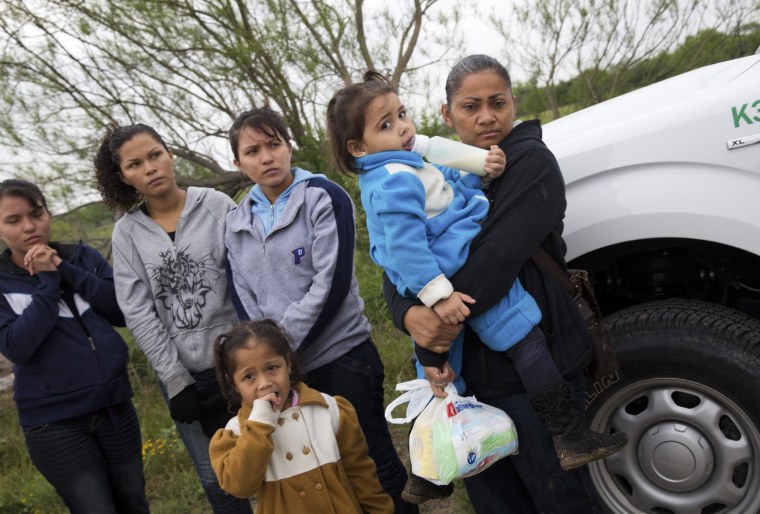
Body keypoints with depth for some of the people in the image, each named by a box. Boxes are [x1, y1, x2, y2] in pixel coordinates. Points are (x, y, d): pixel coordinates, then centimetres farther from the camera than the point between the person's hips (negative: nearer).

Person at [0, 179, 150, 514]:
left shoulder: (84, 257, 4)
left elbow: (125, 312, -7)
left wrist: (66, 271, -13)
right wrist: (48, 282, -15)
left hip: (114, 404, 3)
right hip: (53, 423, -3)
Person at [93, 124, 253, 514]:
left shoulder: (216, 205, -4)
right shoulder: (126, 233, 1)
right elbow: (138, 313, -2)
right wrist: (175, 380, -7)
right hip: (183, 374, 2)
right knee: (218, 482, 11)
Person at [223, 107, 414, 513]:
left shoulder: (323, 197, -7)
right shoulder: (236, 224, 9)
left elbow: (332, 283, -15)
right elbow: (243, 301, 7)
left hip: (343, 357, -5)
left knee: (375, 464, 3)